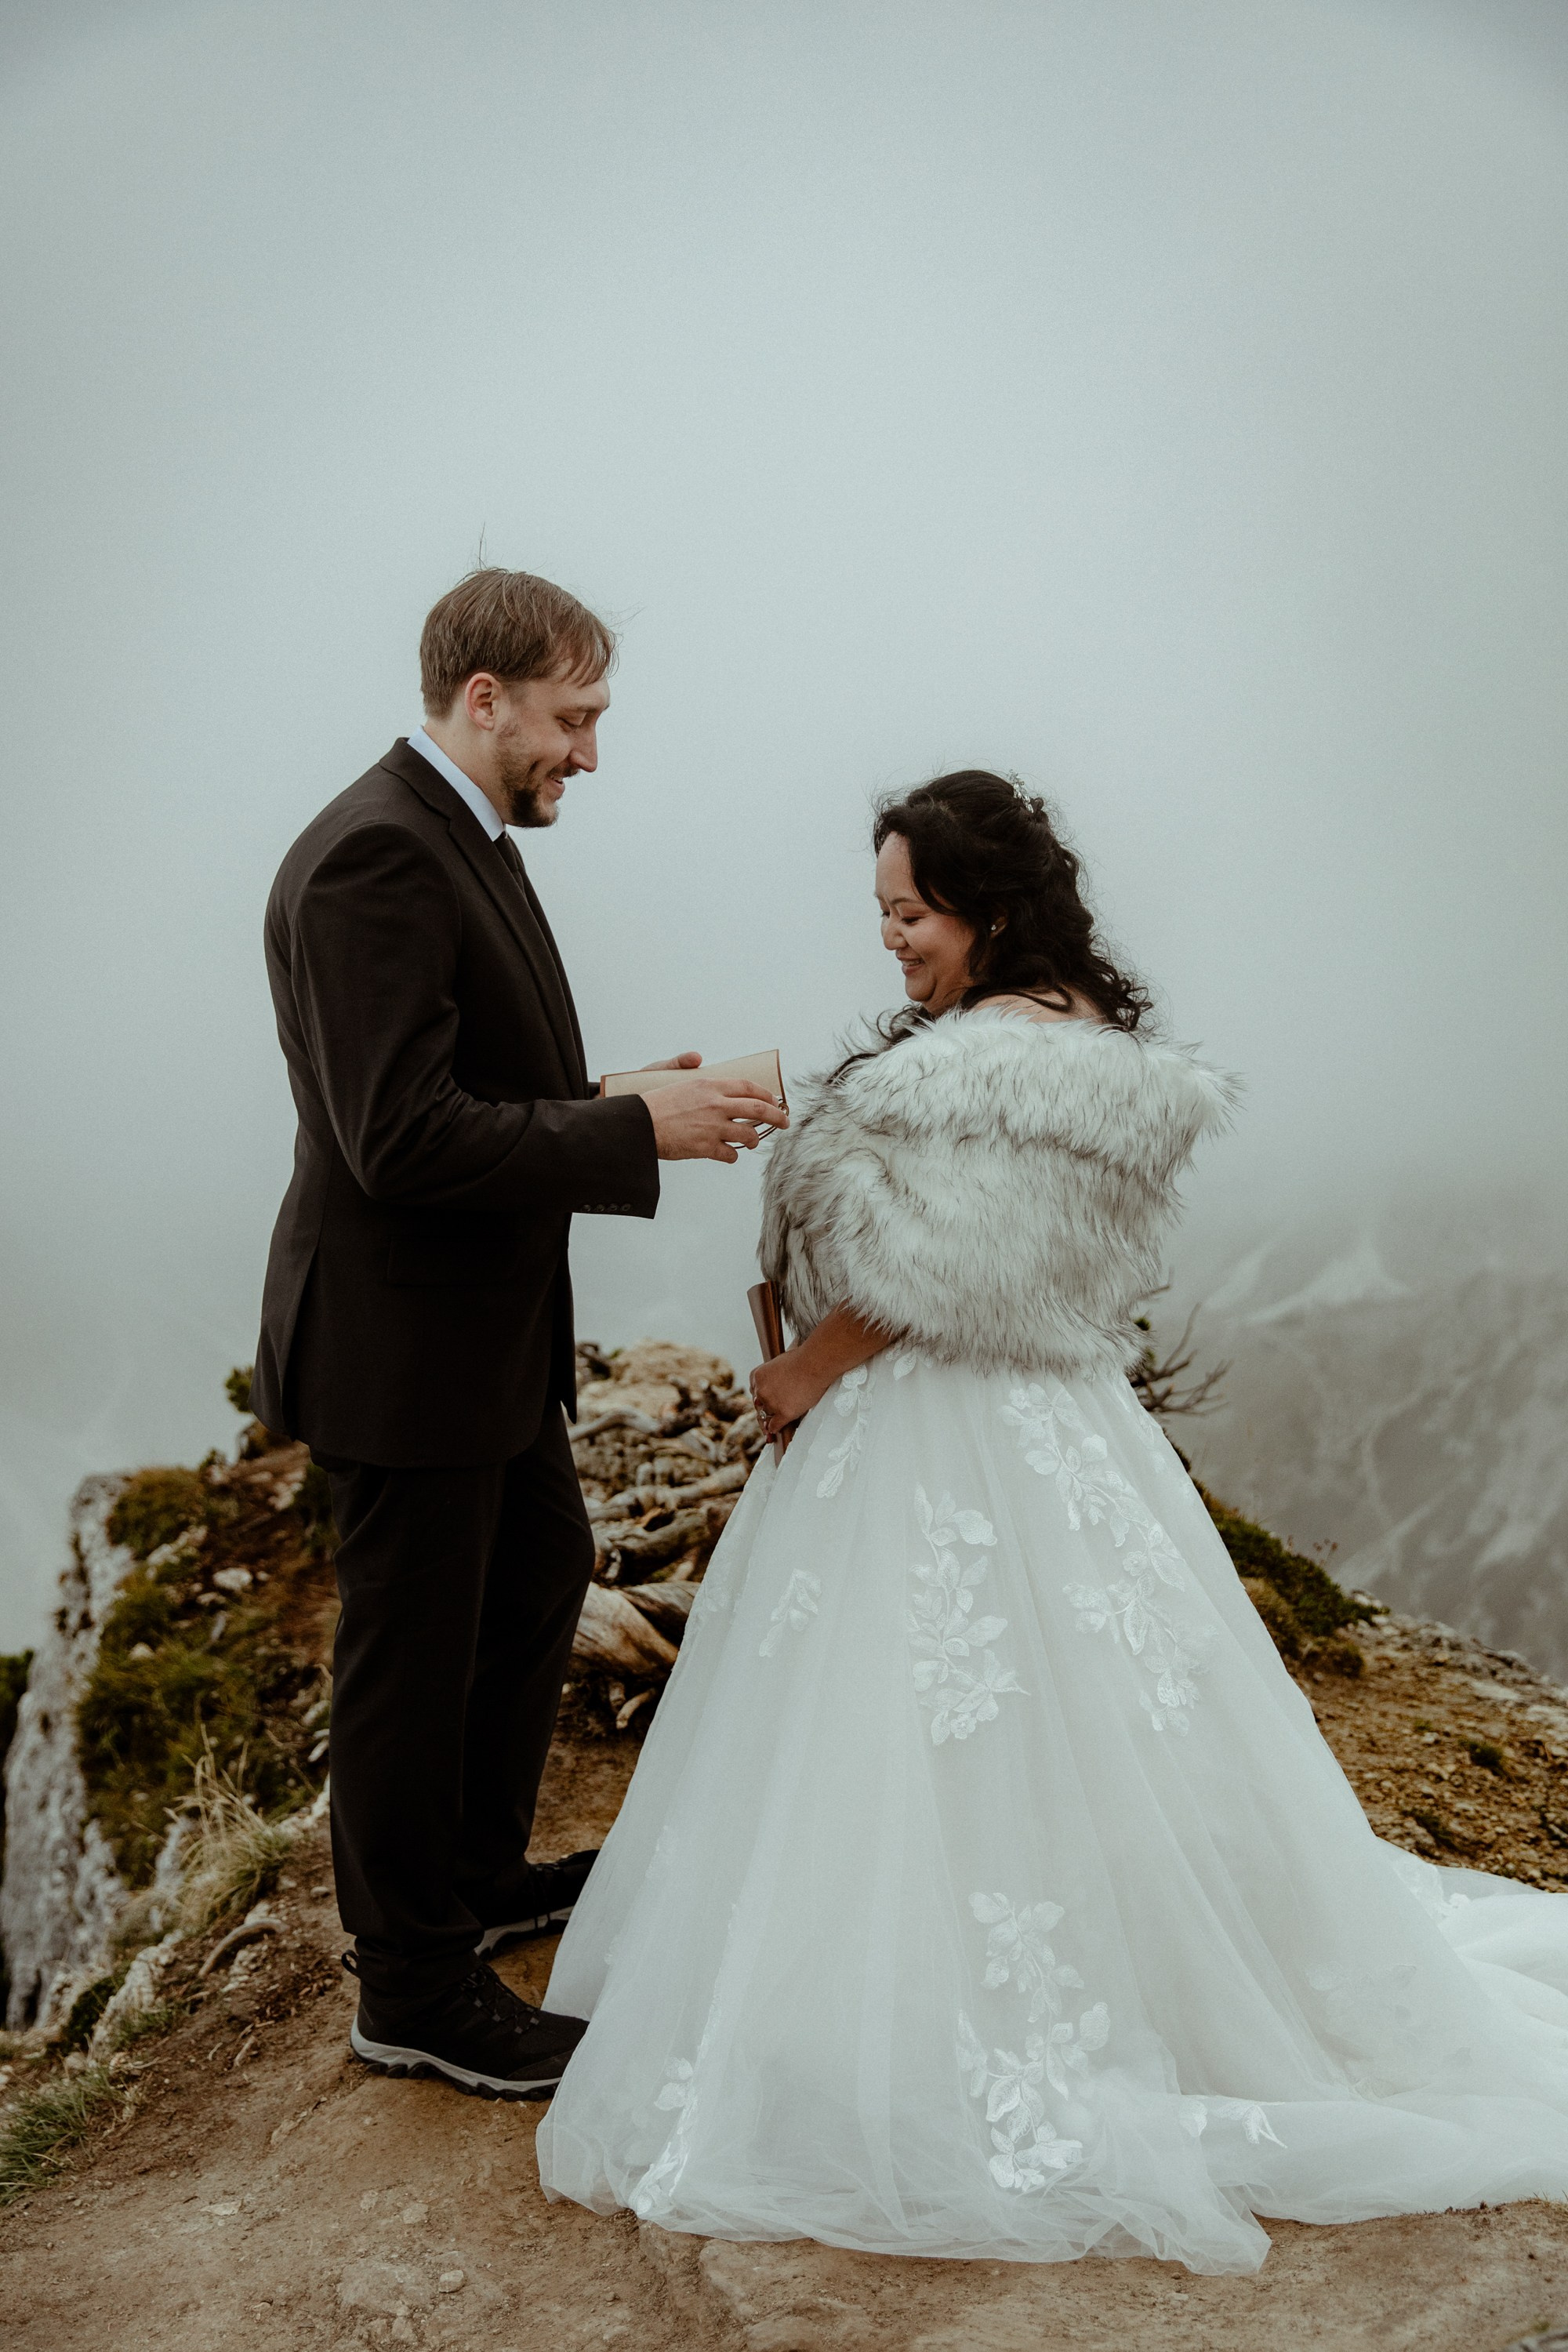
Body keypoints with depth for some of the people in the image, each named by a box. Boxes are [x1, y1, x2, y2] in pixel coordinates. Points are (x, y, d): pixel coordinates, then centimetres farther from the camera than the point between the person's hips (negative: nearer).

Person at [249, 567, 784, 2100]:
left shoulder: (463, 840, 10)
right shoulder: (373, 857, -23)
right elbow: (407, 1141, -29)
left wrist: (632, 1102, 0)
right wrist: (640, 1130, -23)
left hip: (486, 1326, 11)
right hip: (402, 1340, -11)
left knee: (541, 1575, 25)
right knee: (415, 1657, 5)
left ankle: (479, 1875, 45)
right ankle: (412, 1989, 26)